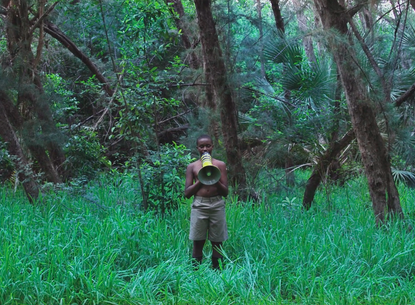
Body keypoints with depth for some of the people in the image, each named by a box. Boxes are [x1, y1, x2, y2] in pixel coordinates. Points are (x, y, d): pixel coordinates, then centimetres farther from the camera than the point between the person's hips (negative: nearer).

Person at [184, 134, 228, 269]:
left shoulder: (220, 165, 7)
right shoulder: (192, 166, 7)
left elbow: (225, 192, 4)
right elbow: (187, 193, 3)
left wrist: (216, 179, -13)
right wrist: (200, 180, -8)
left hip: (217, 205, 0)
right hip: (199, 206, 0)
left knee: (217, 243, 3)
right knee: (198, 243, 0)